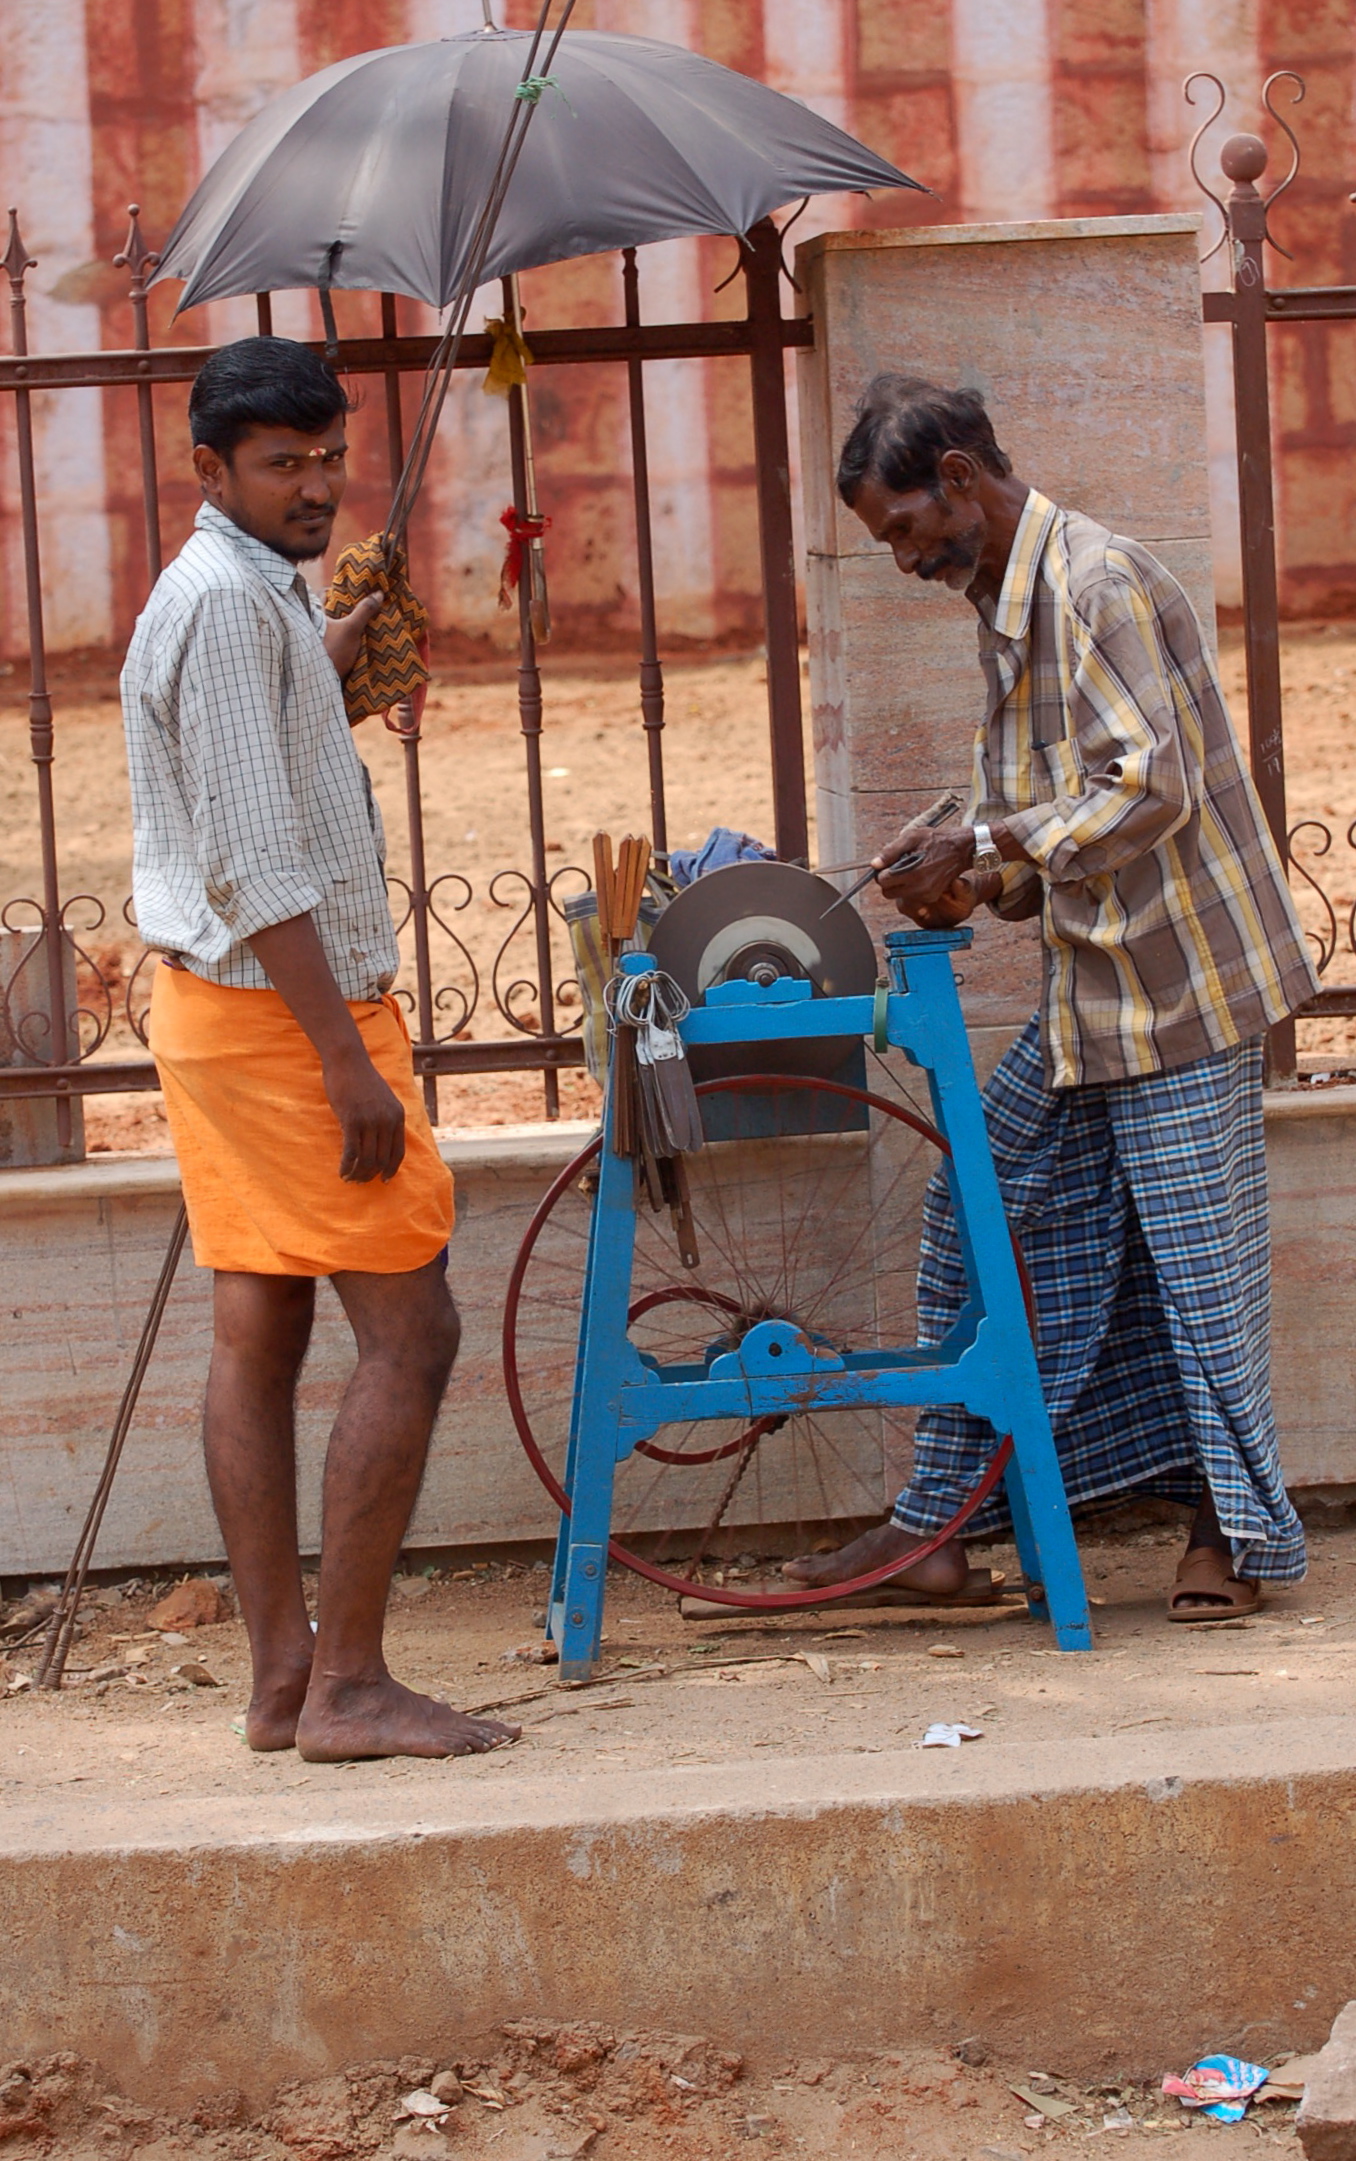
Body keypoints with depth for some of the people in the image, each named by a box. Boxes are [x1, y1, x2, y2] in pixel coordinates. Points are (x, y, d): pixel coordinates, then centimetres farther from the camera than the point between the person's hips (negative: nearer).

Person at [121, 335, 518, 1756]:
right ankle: (347, 1688, -8)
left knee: (258, 1334, 9)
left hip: (214, 1003, 11)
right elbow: (252, 862, -22)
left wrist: (323, 673, 23)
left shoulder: (239, 591, 16)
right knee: (408, 1329, -9)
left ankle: (283, 1681, 12)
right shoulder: (228, 599, -16)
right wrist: (347, 1059, -23)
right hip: (285, 1002, -11)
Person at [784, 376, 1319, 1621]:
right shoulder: (1007, 602, 13)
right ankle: (939, 1523, 14)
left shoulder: (1095, 583, -18)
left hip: (1177, 982, -10)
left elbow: (1154, 787, -24)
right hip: (1095, 985, 10)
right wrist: (973, 878, 4)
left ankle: (1243, 1535, 11)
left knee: (1196, 1250, -2)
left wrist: (988, 854, -21)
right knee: (975, 1215, 8)